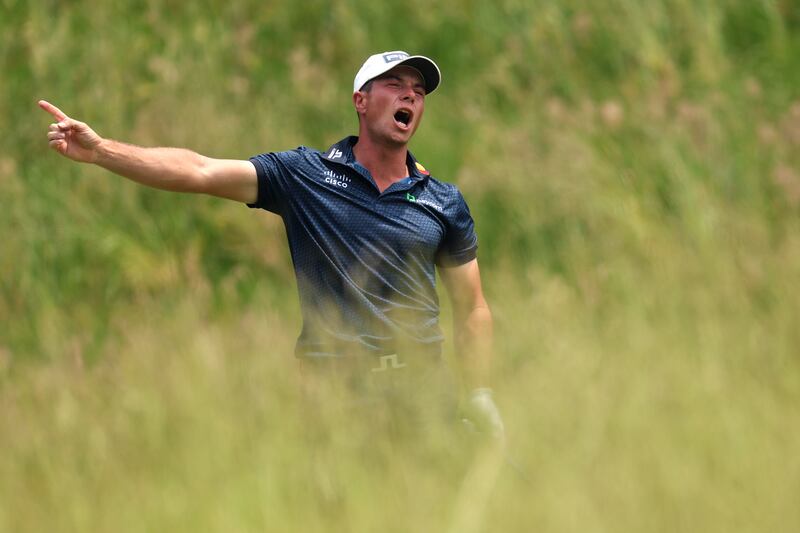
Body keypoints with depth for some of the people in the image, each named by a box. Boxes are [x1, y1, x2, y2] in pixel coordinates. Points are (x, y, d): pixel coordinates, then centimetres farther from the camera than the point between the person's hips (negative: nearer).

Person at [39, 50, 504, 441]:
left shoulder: (445, 202, 8)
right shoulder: (304, 174, 3)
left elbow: (471, 309, 12)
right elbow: (199, 171, -7)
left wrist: (480, 398, 3)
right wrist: (100, 150, -18)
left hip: (420, 385, 2)